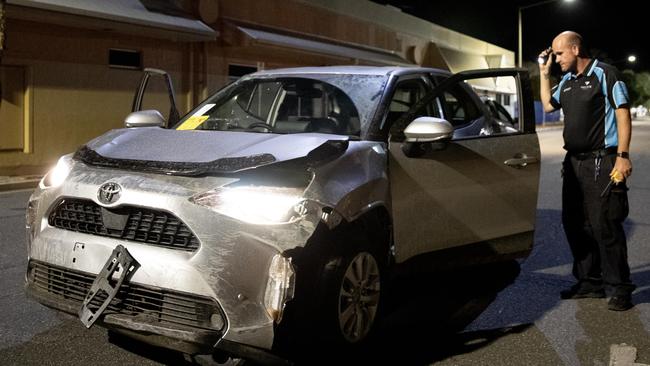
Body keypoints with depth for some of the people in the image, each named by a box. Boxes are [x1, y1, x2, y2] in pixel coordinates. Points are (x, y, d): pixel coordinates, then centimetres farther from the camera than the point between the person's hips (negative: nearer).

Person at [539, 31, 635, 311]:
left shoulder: (605, 74, -6)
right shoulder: (566, 81, 15)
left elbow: (623, 115, -10)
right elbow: (547, 106, 27)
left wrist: (622, 156, -17)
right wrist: (544, 73, 17)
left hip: (602, 162, -8)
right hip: (574, 162, 8)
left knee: (604, 226, -8)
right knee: (575, 225, 10)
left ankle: (619, 288, 2)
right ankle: (590, 282, 21)